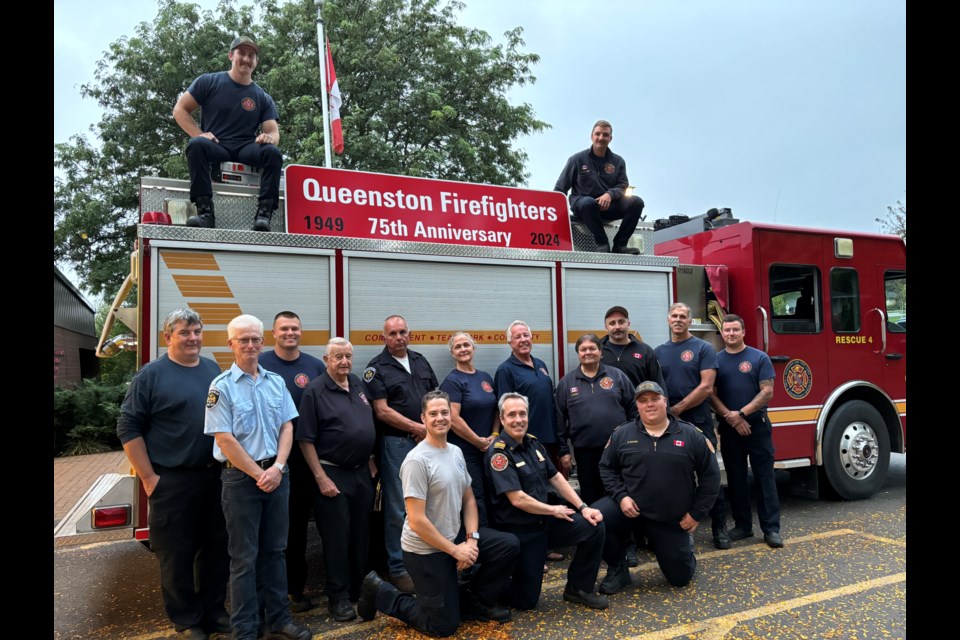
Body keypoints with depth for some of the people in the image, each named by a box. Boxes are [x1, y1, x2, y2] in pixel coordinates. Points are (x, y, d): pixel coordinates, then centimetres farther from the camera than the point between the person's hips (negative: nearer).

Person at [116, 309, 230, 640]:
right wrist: (148, 477, -10)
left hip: (215, 476, 5)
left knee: (217, 549, 13)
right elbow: (128, 427, -7)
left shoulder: (214, 370, 9)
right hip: (172, 481, -5)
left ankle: (213, 611, 29)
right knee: (176, 554, 7)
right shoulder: (151, 374, -6)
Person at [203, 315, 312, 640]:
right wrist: (258, 474, -11)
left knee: (275, 550, 14)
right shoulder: (222, 386, -7)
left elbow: (287, 427, 6)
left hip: (276, 475, 5)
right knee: (244, 557, 4)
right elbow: (225, 440, -12)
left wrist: (277, 468, -8)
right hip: (241, 478, -4)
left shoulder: (276, 382, 7)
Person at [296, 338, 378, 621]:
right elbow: (305, 439, -13)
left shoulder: (358, 384, 8)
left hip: (362, 472, 6)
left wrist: (370, 460, 13)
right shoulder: (315, 391, -12)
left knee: (361, 534, 15)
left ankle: (359, 589, 30)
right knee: (337, 537, 3)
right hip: (333, 474, -6)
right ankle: (339, 597, 16)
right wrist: (321, 478, -15)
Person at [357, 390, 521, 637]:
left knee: (509, 545, -3)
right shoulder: (417, 460, -22)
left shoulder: (456, 452, 5)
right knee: (443, 626, 0)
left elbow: (468, 500, 12)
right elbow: (417, 521, -24)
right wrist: (455, 550, -17)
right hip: (425, 550, -7)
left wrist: (472, 538, -4)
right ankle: (380, 593, 16)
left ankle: (473, 601, 15)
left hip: (454, 538, 8)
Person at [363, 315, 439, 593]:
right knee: (398, 509, 0)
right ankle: (397, 568, 12)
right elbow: (382, 411, -12)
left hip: (427, 442, 5)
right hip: (396, 443, -5)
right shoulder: (376, 368, -5)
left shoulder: (420, 361, 12)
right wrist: (418, 428, -12)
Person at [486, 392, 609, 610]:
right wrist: (554, 510, -11)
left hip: (545, 521, 7)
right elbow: (518, 499, -24)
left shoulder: (533, 443, 6)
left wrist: (583, 508, 0)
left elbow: (556, 478, 10)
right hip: (519, 531, -7)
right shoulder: (498, 453, -19)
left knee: (594, 526, -9)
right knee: (526, 600, -5)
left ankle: (578, 588, 8)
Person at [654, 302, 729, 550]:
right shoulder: (659, 352, 11)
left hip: (699, 422, -3)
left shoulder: (704, 348, -1)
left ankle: (719, 527, 14)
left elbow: (706, 387, -10)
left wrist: (677, 408, -11)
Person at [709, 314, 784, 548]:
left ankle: (771, 528, 6)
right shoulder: (715, 360, 4)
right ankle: (742, 525, 19)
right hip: (729, 428, 2)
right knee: (736, 478, 9)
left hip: (758, 425, -2)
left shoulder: (759, 358, 0)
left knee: (764, 477, 0)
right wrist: (731, 417, -12)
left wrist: (742, 413, -15)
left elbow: (767, 392, -7)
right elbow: (711, 394, -1)